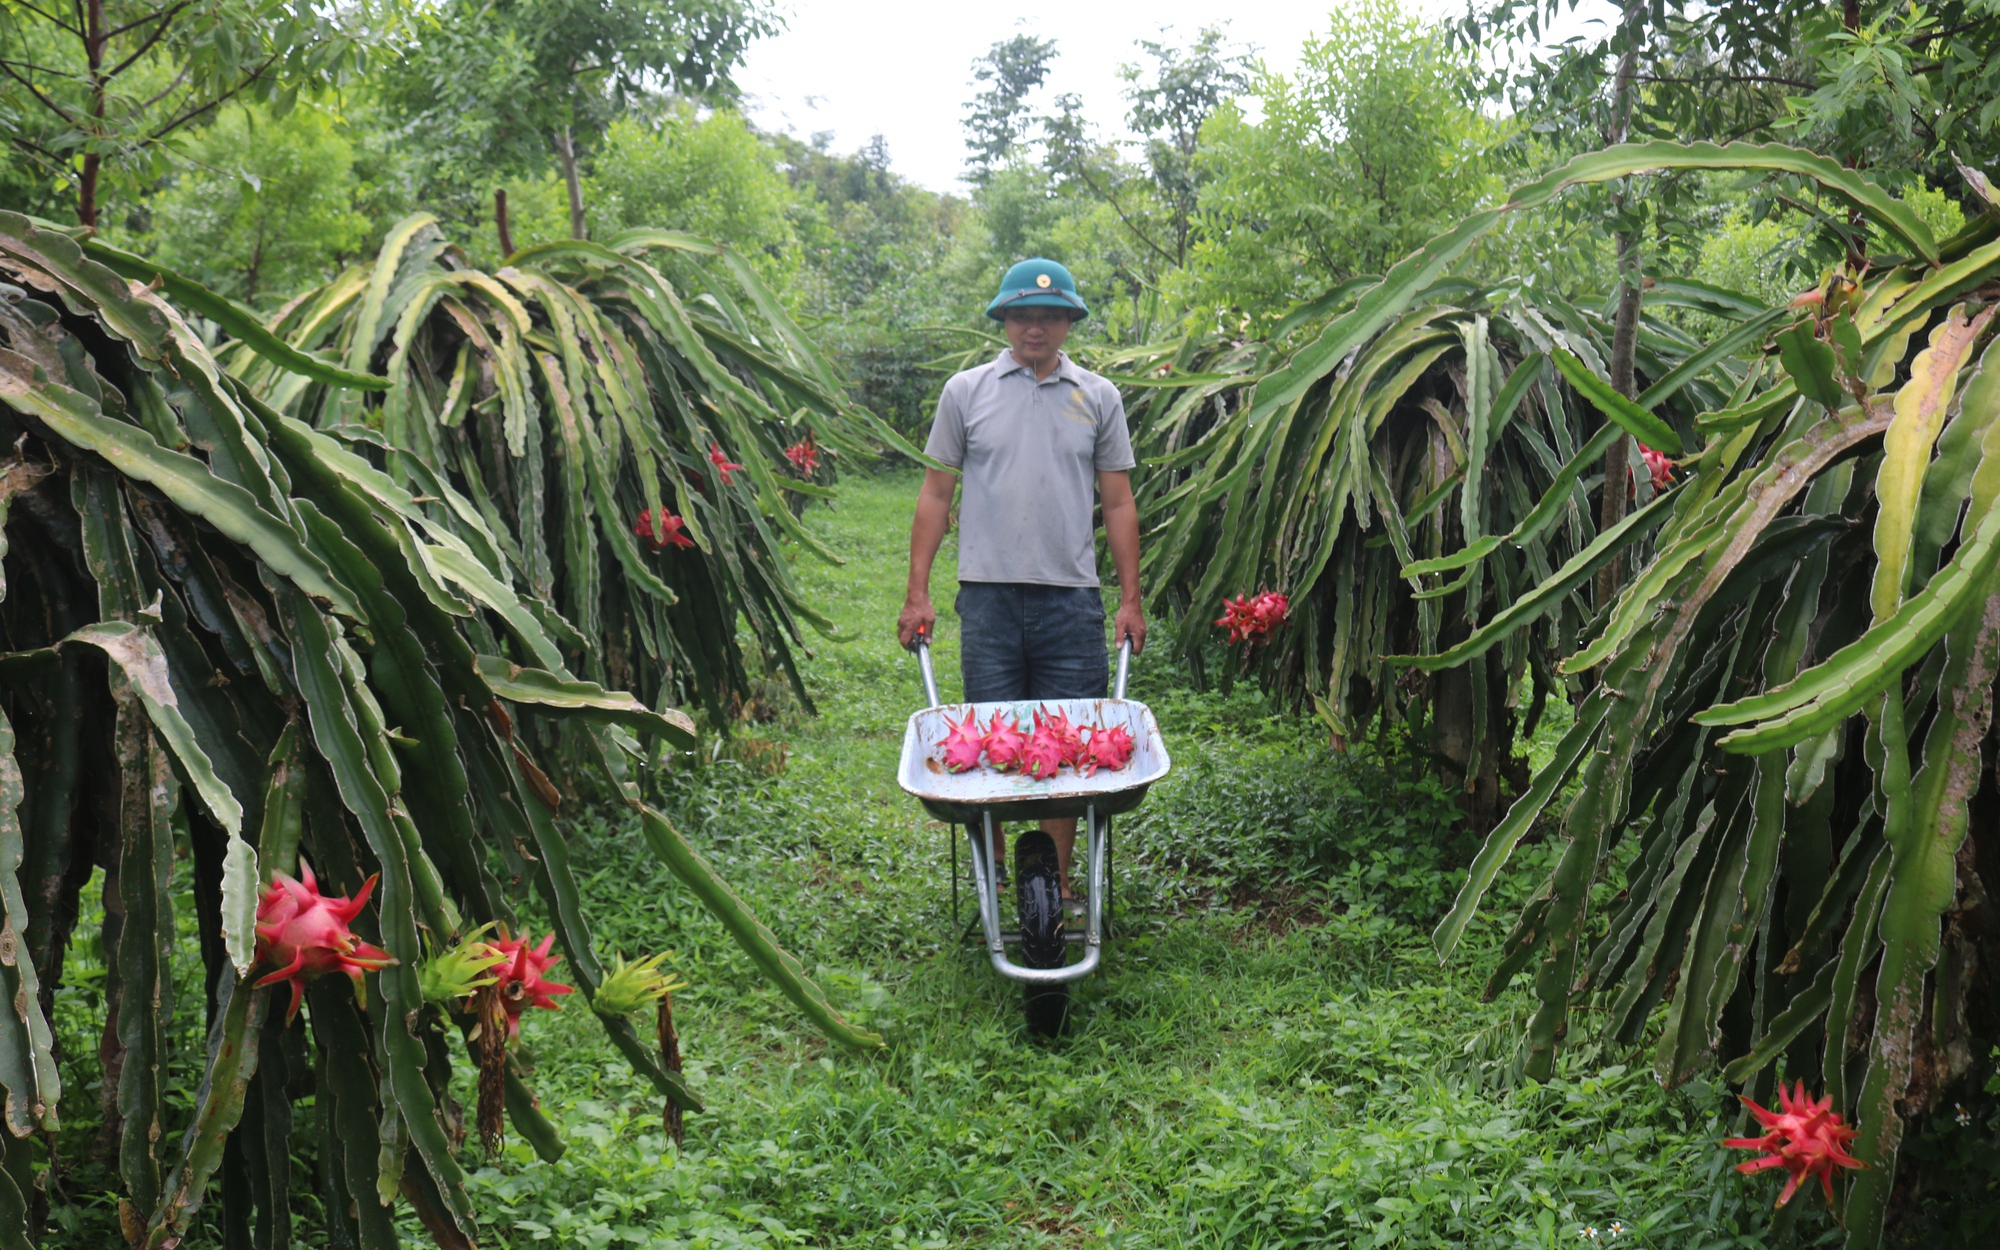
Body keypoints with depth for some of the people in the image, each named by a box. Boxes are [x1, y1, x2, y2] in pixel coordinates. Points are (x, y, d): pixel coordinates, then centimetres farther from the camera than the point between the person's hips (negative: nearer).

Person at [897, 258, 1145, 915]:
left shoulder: (1098, 397, 10)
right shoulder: (966, 391, 7)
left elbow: (1118, 503, 12)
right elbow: (936, 495, 8)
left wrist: (1130, 600, 6)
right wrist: (917, 594, 3)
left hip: (1072, 597, 1)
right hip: (988, 595, -1)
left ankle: (1058, 882, 14)